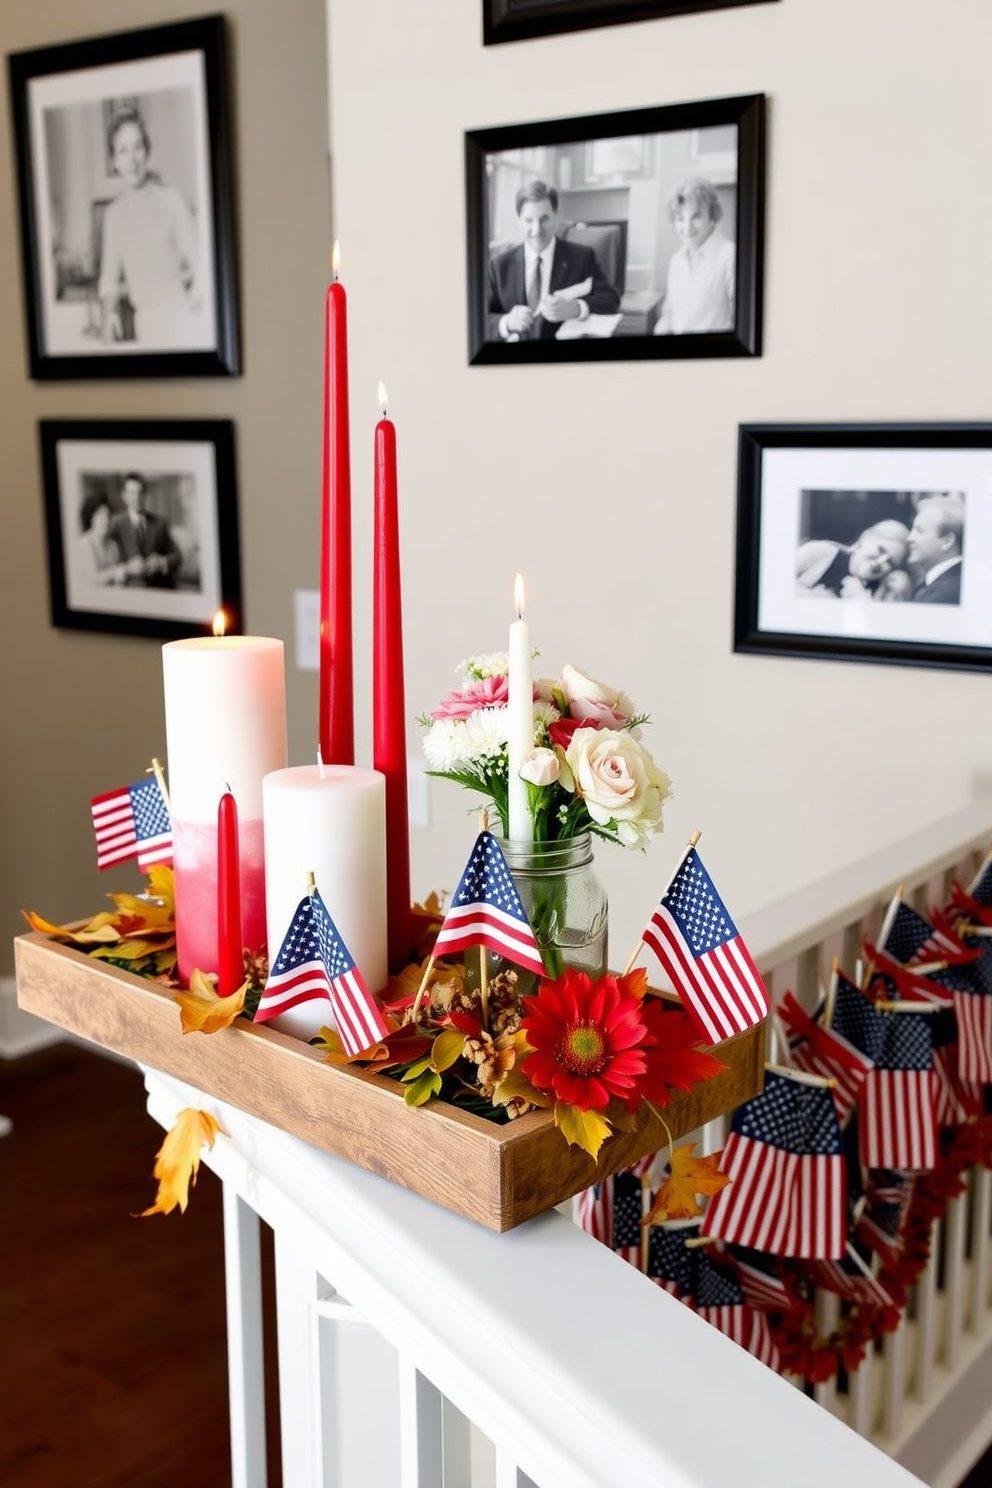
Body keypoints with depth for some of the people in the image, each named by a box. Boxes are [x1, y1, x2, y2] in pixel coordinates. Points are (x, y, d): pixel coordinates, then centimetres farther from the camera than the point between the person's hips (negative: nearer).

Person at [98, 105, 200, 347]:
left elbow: (197, 260, -4)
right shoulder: (113, 214, 9)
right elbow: (110, 275, 12)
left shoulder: (171, 200, -3)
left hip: (178, 316, -3)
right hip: (144, 324, 3)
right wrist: (110, 311, -6)